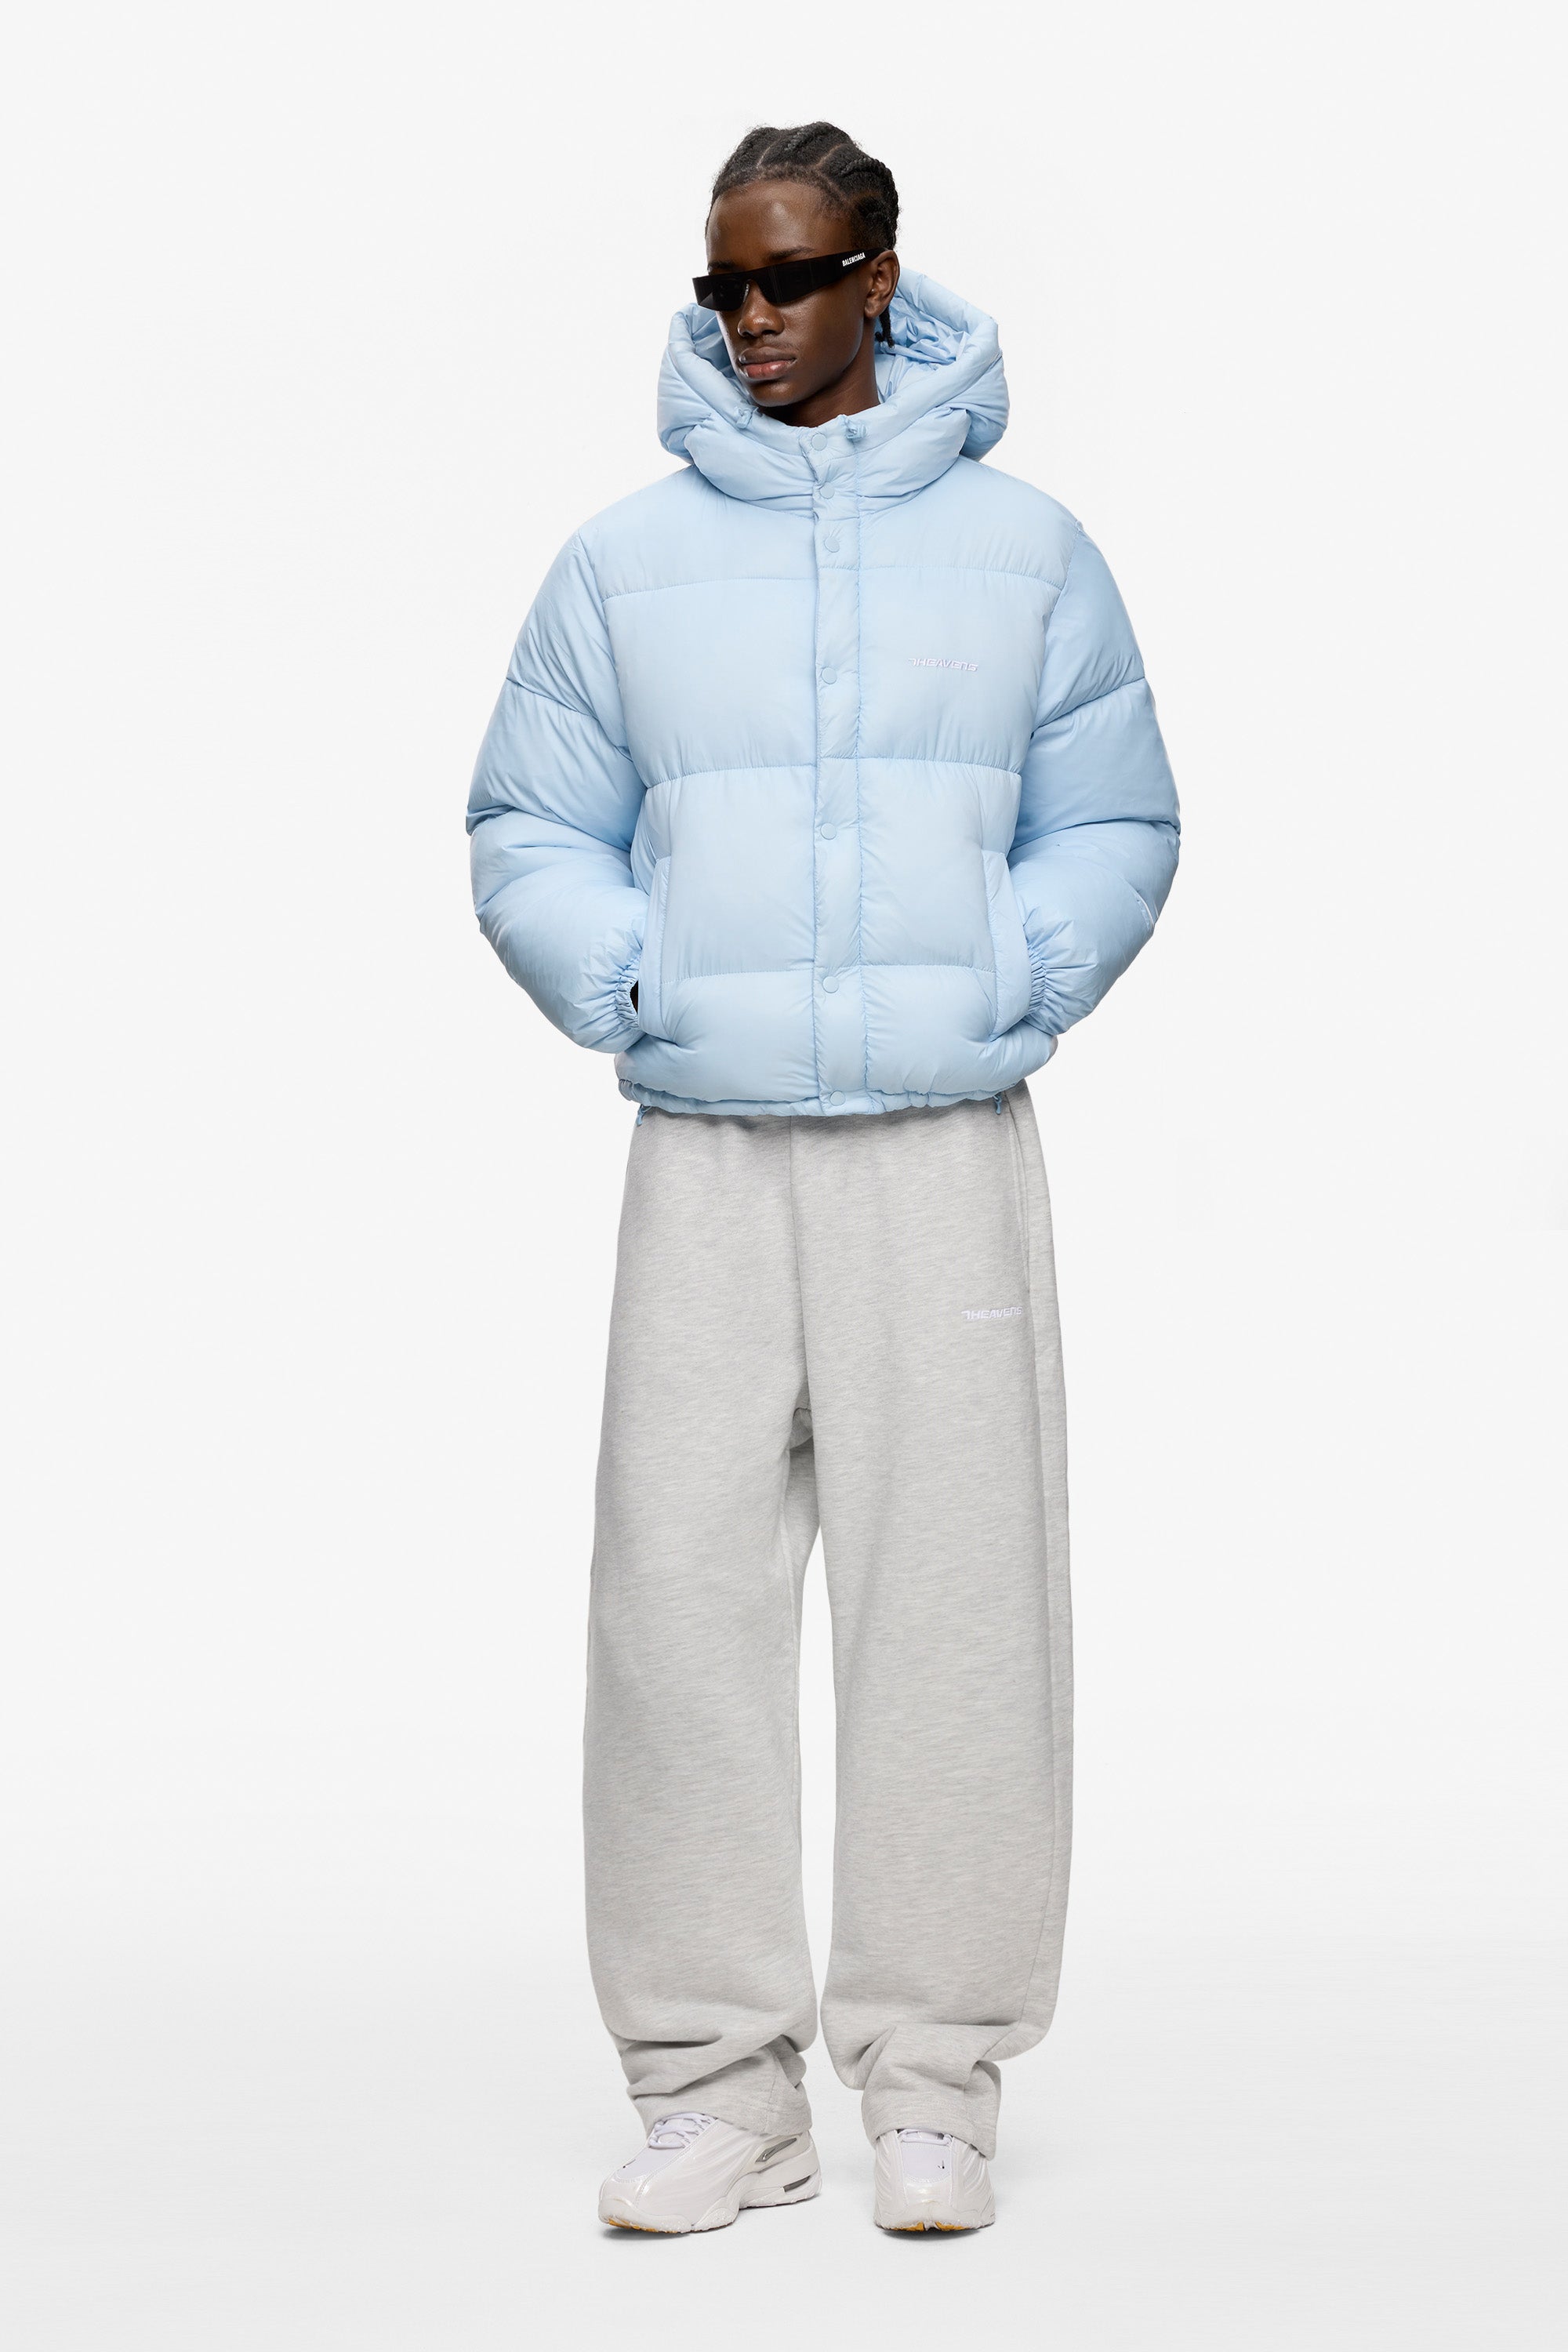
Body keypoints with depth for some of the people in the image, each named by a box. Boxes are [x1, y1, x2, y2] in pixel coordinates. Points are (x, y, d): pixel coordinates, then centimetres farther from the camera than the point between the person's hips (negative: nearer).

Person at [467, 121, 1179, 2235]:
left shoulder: (1023, 549, 9)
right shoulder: (623, 563, 10)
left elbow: (1115, 826, 12)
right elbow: (529, 831, 13)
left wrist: (1009, 986, -4)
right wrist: (629, 988, -3)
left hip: (949, 1142, -1)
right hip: (703, 1151, 1)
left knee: (956, 1604, -2)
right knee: (679, 1599, -2)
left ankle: (932, 2079, 9)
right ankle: (714, 2078, 8)